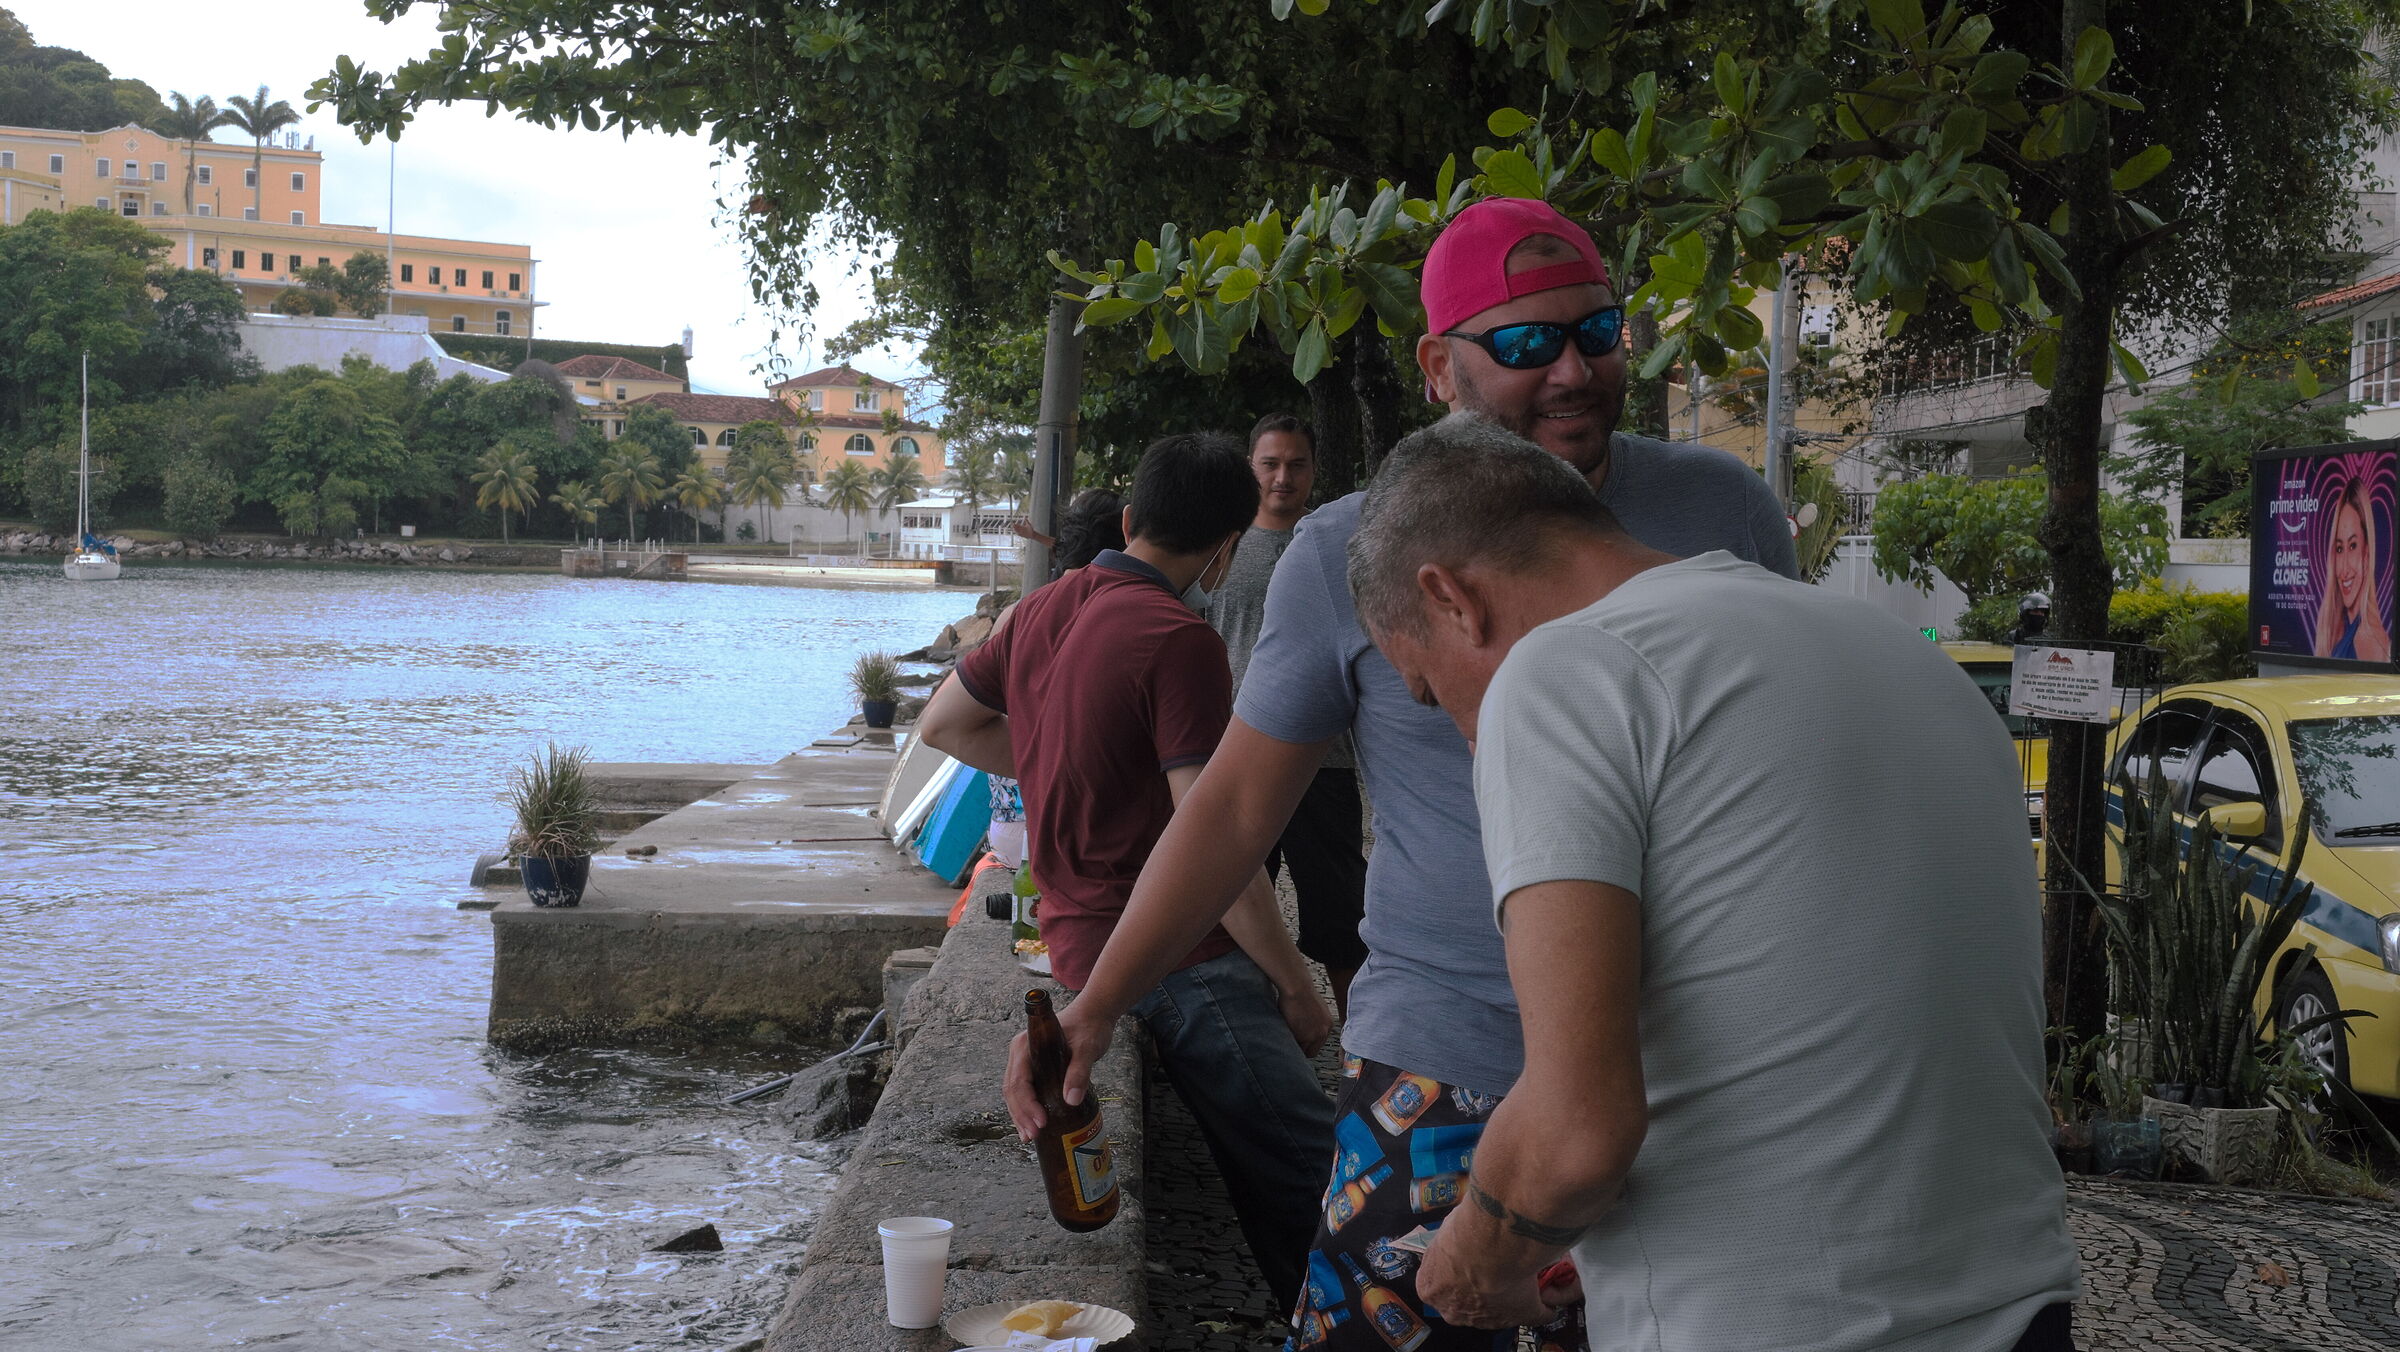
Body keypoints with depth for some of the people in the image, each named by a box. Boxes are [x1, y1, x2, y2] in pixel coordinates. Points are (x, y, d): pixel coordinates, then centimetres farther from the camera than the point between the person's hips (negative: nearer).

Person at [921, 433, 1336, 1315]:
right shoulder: (1180, 639, -15)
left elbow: (944, 723, 28)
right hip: (1174, 962, -9)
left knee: (1271, 1184, 11)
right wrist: (1297, 988, -8)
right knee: (1321, 1187, -12)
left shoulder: (1044, 608, 11)